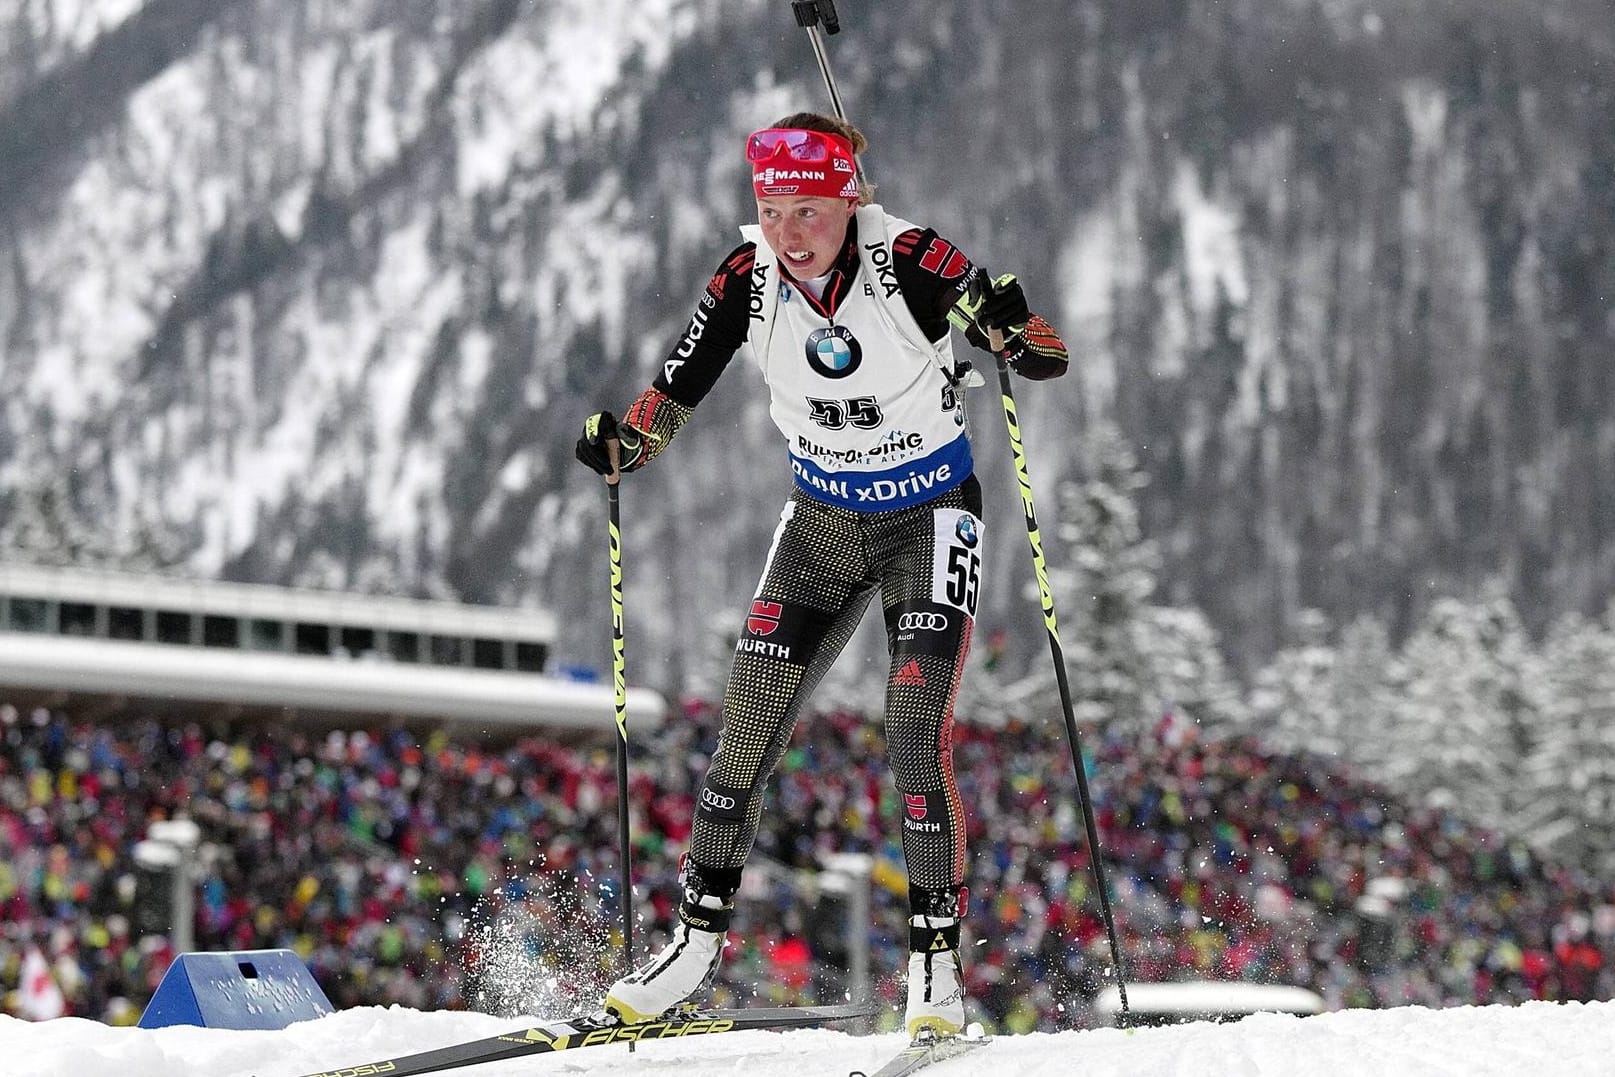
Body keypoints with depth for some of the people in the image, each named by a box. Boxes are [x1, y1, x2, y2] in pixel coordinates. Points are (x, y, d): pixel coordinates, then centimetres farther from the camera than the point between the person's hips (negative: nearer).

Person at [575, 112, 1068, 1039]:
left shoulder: (908, 261, -23)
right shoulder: (748, 277, -12)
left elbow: (1049, 360, -21)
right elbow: (676, 392, -3)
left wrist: (1014, 328, -43)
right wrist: (620, 446, -23)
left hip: (930, 517, -4)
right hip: (823, 518, 4)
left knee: (916, 736, -16)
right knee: (749, 728, -2)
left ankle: (937, 966, -7)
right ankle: (699, 940, 11)